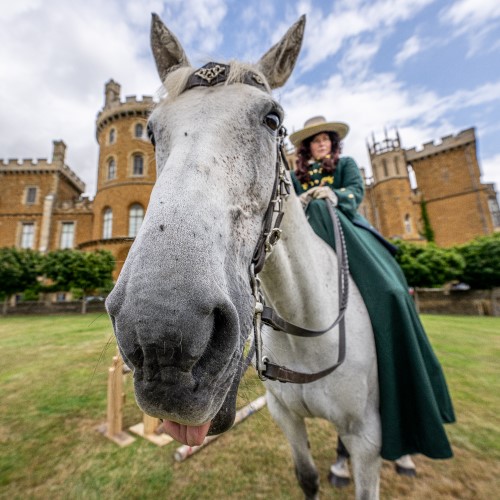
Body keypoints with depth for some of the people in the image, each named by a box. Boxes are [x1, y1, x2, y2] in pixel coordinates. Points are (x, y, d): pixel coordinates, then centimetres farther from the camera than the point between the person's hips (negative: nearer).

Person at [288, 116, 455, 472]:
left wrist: (335, 196, -19)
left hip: (348, 230, 0)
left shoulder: (346, 165, 21)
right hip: (314, 236, 1)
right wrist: (302, 202, -13)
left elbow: (356, 192, 3)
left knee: (388, 291, -21)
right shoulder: (296, 176, 22)